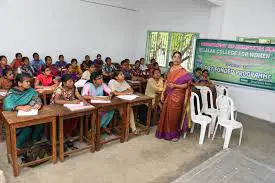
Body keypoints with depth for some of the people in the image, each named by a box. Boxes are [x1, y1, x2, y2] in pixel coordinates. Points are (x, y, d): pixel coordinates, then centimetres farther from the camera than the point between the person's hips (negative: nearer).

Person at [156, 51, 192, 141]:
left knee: (174, 115, 3)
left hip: (177, 96, -6)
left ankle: (175, 134, 21)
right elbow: (167, 82, 11)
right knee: (166, 114, 12)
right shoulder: (171, 69, 9)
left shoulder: (183, 71, -11)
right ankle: (165, 132, 29)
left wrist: (175, 85, -23)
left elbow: (186, 85, -13)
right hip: (169, 95, 6)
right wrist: (163, 93, 7)